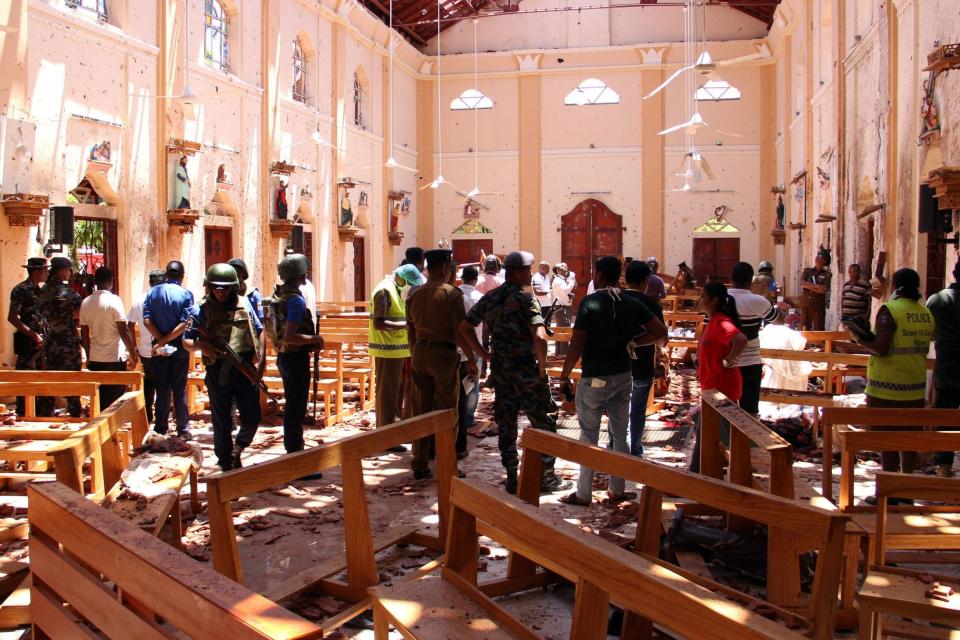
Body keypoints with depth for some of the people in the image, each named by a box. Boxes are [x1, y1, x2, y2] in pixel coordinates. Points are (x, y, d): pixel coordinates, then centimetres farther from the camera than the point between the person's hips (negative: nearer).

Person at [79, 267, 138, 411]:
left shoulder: (85, 302, 6)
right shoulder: (114, 300, -11)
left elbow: (84, 334, 10)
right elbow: (123, 331, -14)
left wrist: (89, 356, 20)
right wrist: (132, 353, -6)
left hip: (95, 358, 5)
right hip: (115, 357, -5)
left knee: (99, 398, 11)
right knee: (115, 400, 2)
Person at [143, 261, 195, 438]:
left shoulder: (153, 292, 1)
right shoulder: (186, 294, -7)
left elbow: (147, 320, -7)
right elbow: (184, 324, -16)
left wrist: (160, 340, -10)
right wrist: (164, 341, -14)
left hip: (159, 348, 2)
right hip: (180, 348, -2)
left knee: (162, 389, 10)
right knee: (180, 389, 6)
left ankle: (160, 429, 16)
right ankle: (182, 430, 9)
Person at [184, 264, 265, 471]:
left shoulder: (244, 304, 5)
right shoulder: (201, 310, -2)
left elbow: (259, 331, 14)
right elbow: (186, 340, 1)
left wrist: (261, 358, 4)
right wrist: (201, 345, -21)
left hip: (246, 370, 2)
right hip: (219, 373, -2)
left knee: (251, 419, 6)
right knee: (222, 423, 7)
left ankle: (237, 451, 34)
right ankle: (226, 465, 23)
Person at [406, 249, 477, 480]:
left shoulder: (414, 295, 8)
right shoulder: (452, 293, -10)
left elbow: (411, 333, 13)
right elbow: (460, 331, -13)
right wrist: (471, 359, -5)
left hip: (420, 353, 5)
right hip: (444, 354, -5)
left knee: (420, 411, 11)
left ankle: (420, 465, 16)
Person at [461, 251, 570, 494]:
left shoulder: (489, 298, 6)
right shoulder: (525, 299, -15)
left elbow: (465, 327, 9)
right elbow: (540, 337, -27)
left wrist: (485, 355, 11)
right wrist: (542, 367, -14)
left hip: (499, 368, 6)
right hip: (526, 369, -6)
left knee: (505, 424, 11)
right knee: (544, 422, 8)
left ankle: (512, 478, 17)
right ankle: (546, 477, 14)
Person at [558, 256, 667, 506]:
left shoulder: (590, 302, -14)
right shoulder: (632, 303, 1)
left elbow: (576, 345, -17)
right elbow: (660, 332, 3)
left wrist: (564, 376, -7)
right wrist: (631, 342, 7)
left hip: (594, 379, -5)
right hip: (623, 377, 5)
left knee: (589, 437, 5)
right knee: (620, 435, 14)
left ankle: (583, 494, 13)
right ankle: (617, 490, 23)